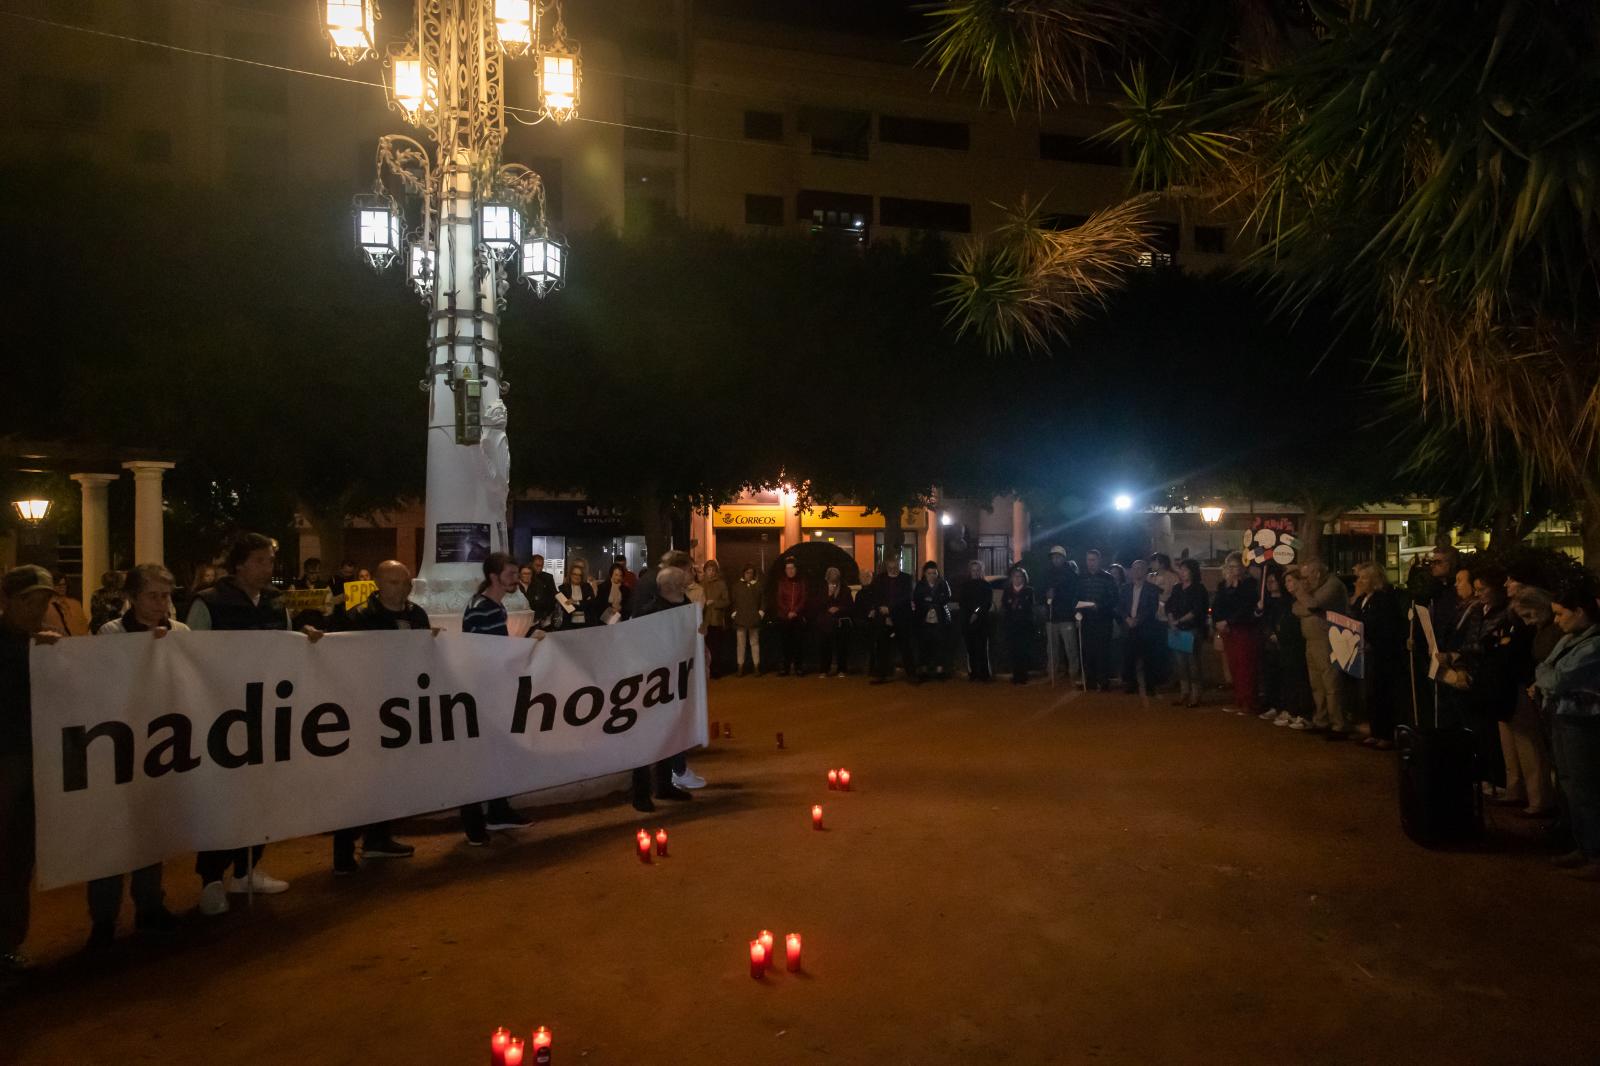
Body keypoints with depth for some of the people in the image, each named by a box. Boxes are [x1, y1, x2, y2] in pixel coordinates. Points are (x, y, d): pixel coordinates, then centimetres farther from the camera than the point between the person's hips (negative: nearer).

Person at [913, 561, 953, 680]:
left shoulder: (943, 584, 6)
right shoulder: (920, 586, 7)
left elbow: (947, 599, -5)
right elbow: (915, 601, 0)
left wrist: (930, 599, -9)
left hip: (940, 620, 0)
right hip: (923, 620, 1)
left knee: (940, 645, -6)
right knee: (924, 646, -1)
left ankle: (939, 670, -2)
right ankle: (924, 671, 6)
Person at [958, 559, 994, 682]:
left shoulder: (986, 585, 5)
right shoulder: (964, 585, 12)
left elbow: (988, 603, -2)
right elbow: (960, 602, 9)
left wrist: (977, 613, -10)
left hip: (982, 620, -2)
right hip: (967, 621, 2)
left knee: (982, 648, -8)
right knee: (971, 648, 0)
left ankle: (985, 673, -6)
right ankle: (972, 673, 4)